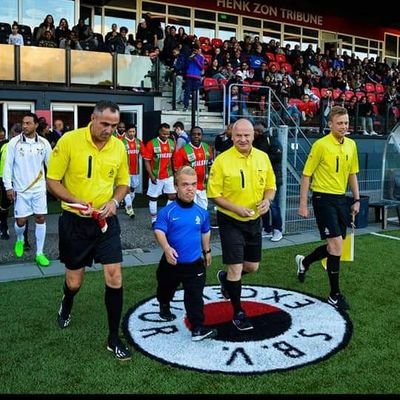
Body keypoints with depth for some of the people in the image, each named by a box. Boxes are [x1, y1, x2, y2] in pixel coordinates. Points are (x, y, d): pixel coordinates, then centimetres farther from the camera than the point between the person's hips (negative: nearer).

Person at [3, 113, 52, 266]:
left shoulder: (44, 143, -2)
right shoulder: (14, 142, -6)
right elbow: (8, 166, -2)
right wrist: (8, 187, -5)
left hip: (39, 188, 1)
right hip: (20, 189, -1)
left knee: (41, 219, 1)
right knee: (21, 221, 2)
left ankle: (39, 254, 11)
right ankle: (19, 240, 37)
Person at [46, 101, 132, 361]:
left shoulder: (119, 147, -3)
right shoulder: (69, 140, -13)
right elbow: (53, 181, -9)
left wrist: (114, 201, -12)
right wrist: (76, 201, -24)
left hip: (107, 222, 2)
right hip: (75, 221, -2)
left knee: (115, 277, -4)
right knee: (74, 281, 11)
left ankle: (114, 338, 13)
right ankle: (66, 306, 50)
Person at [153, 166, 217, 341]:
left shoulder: (201, 212, -3)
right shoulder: (167, 211, -16)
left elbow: (206, 232, 14)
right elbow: (159, 230, -24)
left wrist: (207, 251, 22)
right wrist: (167, 248, -40)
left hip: (194, 263, 1)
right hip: (172, 262, -1)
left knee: (195, 297, -2)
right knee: (166, 289, 25)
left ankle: (198, 328, 5)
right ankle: (164, 307, 55)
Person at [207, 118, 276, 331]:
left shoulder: (263, 157, -1)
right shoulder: (222, 160, -15)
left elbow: (270, 186, 8)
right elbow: (214, 194, -12)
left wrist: (267, 200, -13)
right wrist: (236, 208, -24)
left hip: (254, 221, 5)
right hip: (230, 222, -5)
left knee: (252, 266, 16)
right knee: (236, 268, -3)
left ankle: (225, 278, 47)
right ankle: (238, 313, 18)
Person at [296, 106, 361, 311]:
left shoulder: (351, 145, 7)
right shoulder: (320, 145, -12)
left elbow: (352, 174, 16)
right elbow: (306, 175, -9)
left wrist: (356, 200, 13)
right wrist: (303, 204, -11)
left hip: (341, 198, 7)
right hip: (323, 198, -7)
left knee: (335, 246, 12)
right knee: (336, 244, -11)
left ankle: (304, 261, 40)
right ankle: (334, 295, 3)